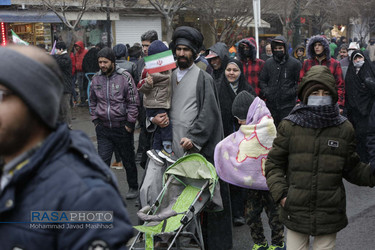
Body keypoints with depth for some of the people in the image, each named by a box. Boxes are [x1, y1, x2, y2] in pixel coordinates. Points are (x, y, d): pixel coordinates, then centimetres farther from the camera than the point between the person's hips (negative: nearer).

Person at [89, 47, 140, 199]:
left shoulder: (124, 77, -9)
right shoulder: (96, 79, 5)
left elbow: (133, 101, -8)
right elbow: (93, 102, 16)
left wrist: (130, 123, -10)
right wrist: (95, 120, 8)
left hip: (122, 128, -3)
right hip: (103, 129, 3)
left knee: (128, 160, 12)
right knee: (103, 160, 0)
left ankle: (133, 188, 30)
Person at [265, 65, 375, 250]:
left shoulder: (344, 128, 1)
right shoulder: (289, 126, -3)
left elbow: (352, 168, 8)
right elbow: (274, 163, 3)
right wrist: (280, 193, -9)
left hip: (330, 214, 1)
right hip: (295, 212, -1)